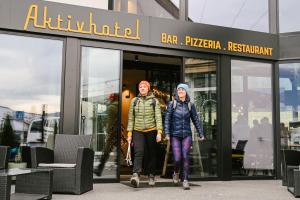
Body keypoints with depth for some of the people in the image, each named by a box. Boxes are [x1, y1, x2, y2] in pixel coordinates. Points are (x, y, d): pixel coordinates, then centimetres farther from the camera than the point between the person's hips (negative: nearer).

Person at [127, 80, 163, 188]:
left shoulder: (154, 101, 4)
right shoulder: (134, 101, 8)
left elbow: (158, 117, -2)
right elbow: (131, 118, 9)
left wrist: (159, 132, -13)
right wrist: (129, 134, 4)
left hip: (151, 131, 0)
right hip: (138, 131, 0)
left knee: (152, 154, 8)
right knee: (138, 152, -16)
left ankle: (152, 176, 22)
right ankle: (136, 175, -28)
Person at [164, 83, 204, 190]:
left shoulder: (190, 105, 5)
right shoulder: (172, 104, 0)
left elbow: (196, 120, 10)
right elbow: (167, 119, -3)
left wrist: (200, 134, 9)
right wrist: (167, 133, -11)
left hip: (187, 135, 1)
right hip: (175, 135, -1)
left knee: (185, 157, -10)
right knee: (177, 159, -6)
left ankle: (185, 180, 0)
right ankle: (176, 173, 26)